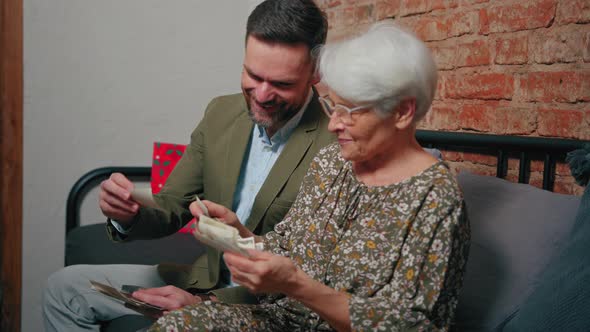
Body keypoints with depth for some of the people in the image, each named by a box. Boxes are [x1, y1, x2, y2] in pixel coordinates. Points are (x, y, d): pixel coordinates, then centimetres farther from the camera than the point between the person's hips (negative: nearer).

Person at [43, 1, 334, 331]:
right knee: (64, 288, 7)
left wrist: (203, 304, -27)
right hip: (207, 278, 7)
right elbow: (171, 209, 5)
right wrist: (128, 215, -18)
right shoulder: (221, 113, -2)